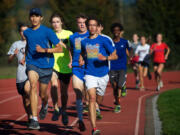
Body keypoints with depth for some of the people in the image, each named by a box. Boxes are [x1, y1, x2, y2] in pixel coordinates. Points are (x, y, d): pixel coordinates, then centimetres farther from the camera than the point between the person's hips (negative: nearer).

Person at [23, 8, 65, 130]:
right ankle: (34, 120, -30)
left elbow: (60, 48, -11)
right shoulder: (27, 32, 6)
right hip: (32, 64, 1)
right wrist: (25, 56, 21)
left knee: (43, 95, 11)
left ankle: (45, 106, 52)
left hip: (46, 66, -1)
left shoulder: (47, 31, -8)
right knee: (33, 86, -27)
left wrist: (44, 50, -23)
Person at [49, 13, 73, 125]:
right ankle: (56, 109, -8)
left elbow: (71, 49, -9)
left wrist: (71, 61, -24)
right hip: (52, 65, 0)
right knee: (54, 85, -26)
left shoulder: (68, 34, -1)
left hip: (65, 67, 0)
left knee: (64, 92, 7)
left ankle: (63, 112, 32)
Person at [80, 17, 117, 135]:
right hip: (90, 74, 0)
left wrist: (106, 58, -22)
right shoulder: (84, 41, 7)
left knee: (99, 100, 13)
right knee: (92, 98, -18)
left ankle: (96, 110, 53)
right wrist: (81, 60, 7)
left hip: (103, 74, 0)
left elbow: (115, 55, -3)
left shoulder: (104, 40, -3)